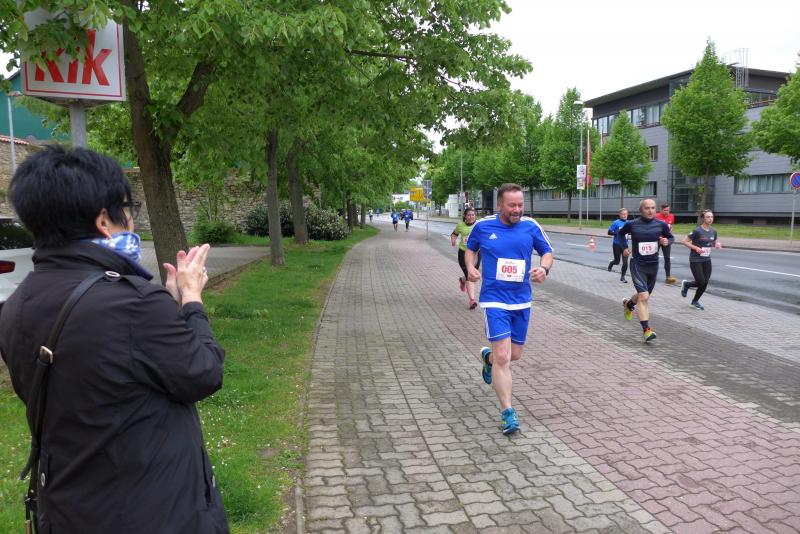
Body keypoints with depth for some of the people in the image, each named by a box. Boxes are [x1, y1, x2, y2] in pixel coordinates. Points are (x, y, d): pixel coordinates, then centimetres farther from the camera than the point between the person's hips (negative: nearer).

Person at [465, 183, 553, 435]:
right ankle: (508, 412, -1)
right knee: (503, 357, -11)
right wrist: (470, 267, -5)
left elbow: (547, 252, 10)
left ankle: (488, 357, 49)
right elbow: (470, 249, 15)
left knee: (515, 355, 15)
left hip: (522, 300, 4)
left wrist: (544, 268, -11)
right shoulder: (482, 226, -3)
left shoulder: (531, 226, 0)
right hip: (495, 300, -3)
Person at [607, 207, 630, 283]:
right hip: (617, 244, -3)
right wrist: (618, 233, -22)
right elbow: (609, 232, -9)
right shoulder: (616, 223, -9)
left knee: (625, 262, -4)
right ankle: (611, 263, 45)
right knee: (617, 261, 8)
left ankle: (622, 277, 12)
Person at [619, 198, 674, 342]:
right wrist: (624, 247, 2)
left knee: (644, 295, 20)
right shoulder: (632, 224, -8)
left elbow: (671, 237, 11)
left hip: (653, 265, 4)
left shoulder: (661, 225, -4)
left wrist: (666, 241, -11)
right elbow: (619, 233, 12)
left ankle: (628, 304, 53)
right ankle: (646, 330, -14)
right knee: (644, 296, -17)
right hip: (637, 265, -4)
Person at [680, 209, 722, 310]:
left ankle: (695, 301, 25)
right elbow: (685, 241, -10)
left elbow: (715, 242, 19)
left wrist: (717, 245, -4)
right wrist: (696, 248, -20)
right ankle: (686, 284, 24)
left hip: (707, 260, 6)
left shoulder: (713, 231, 4)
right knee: (701, 282, -7)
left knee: (705, 283, 4)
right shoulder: (697, 231, -15)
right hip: (695, 261, -6)